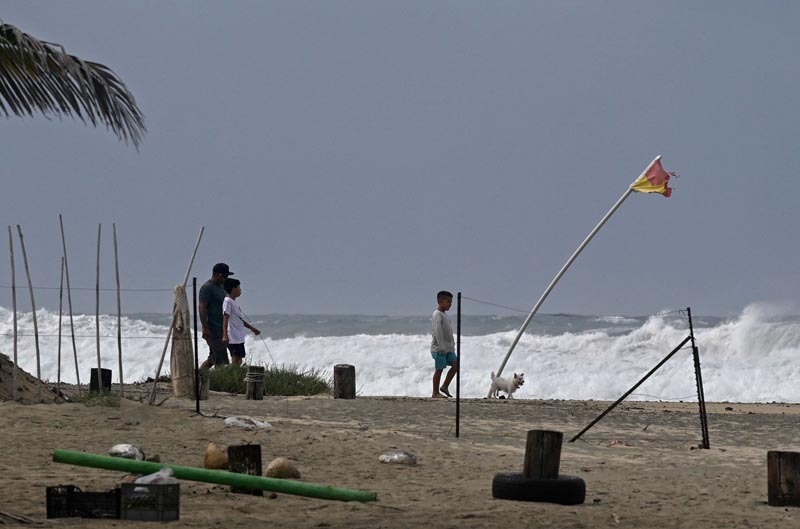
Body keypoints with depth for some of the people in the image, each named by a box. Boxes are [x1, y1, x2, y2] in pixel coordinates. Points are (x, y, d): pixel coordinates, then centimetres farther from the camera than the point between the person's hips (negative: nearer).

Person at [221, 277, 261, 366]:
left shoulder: (234, 302, 19)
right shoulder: (228, 301, -10)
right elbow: (225, 319, -18)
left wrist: (252, 328, 35)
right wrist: (225, 335, -27)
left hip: (239, 338, 10)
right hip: (233, 338, -10)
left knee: (238, 360, 9)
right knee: (236, 359, -15)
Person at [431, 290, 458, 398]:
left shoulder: (444, 314, 15)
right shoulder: (437, 314, -14)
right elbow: (438, 331, -21)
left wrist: (452, 345, 18)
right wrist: (442, 347, -24)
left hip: (448, 348, 9)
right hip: (439, 348, -9)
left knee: (455, 364, 2)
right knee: (439, 369, -4)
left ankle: (445, 386, 10)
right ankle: (435, 393, 2)